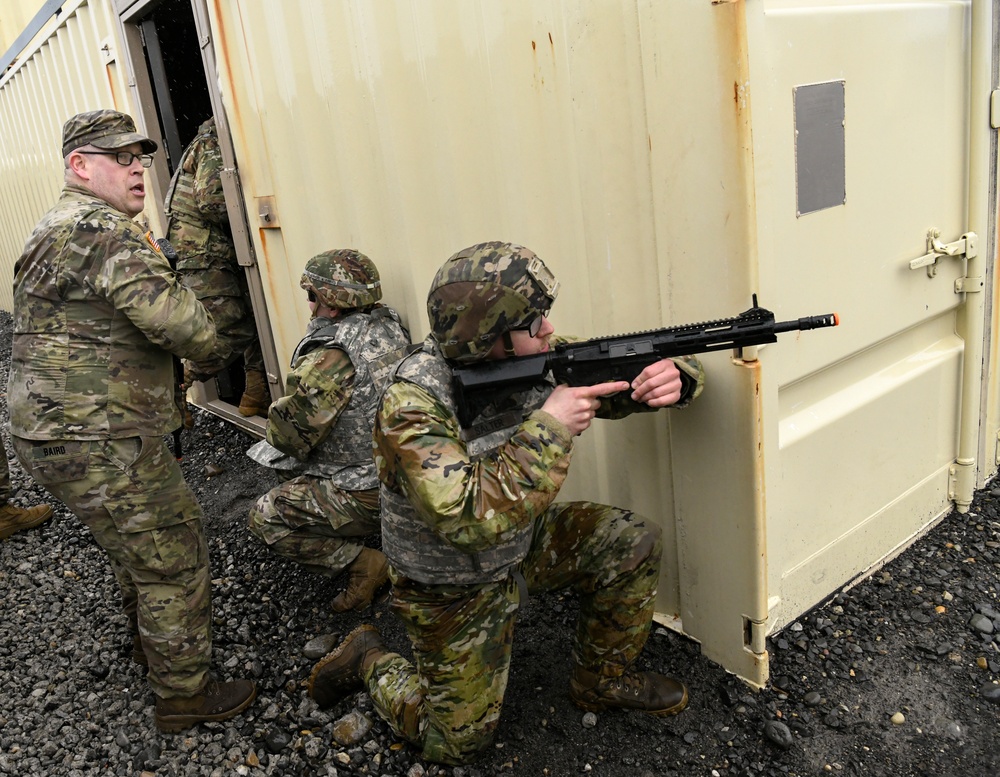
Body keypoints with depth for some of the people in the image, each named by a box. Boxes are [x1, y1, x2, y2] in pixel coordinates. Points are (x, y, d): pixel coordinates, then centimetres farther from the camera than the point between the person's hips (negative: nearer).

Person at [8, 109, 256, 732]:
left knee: (139, 544, 28)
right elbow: (178, 322, -28)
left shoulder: (61, 226, 16)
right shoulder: (101, 228, -19)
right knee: (175, 560, 2)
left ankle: (151, 638, 48)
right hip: (97, 444, -11)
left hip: (56, 434, 11)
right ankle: (184, 694, 17)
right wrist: (209, 342, -6)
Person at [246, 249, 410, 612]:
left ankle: (362, 563, 0)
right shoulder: (390, 325, 0)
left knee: (264, 518, 8)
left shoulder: (328, 360, -23)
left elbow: (289, 437, -15)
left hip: (368, 496, -8)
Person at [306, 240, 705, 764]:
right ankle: (368, 661, 30)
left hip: (523, 541, 6)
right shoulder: (411, 407, -33)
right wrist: (548, 427, -40)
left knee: (632, 543, -9)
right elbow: (471, 519, -43)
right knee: (455, 742, 6)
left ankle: (602, 680, 14)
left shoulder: (534, 358, -15)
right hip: (453, 586, -5)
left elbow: (622, 377, -7)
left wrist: (671, 377, -31)